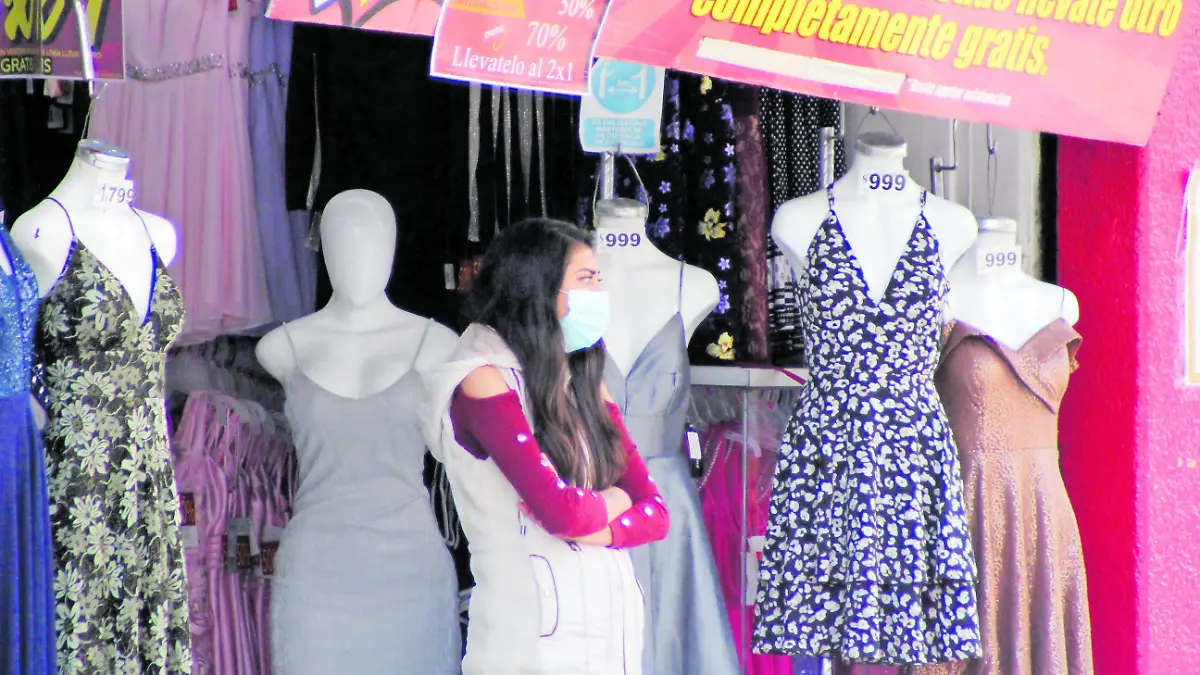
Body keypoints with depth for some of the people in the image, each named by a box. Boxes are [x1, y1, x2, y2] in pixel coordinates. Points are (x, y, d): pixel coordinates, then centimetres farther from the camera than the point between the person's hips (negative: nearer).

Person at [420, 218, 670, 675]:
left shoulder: (585, 382, 12)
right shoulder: (485, 382, -10)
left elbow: (655, 513, 6)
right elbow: (565, 513, -20)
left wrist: (593, 530, -13)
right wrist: (614, 500, 1)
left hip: (611, 619, 7)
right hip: (535, 636, -7)